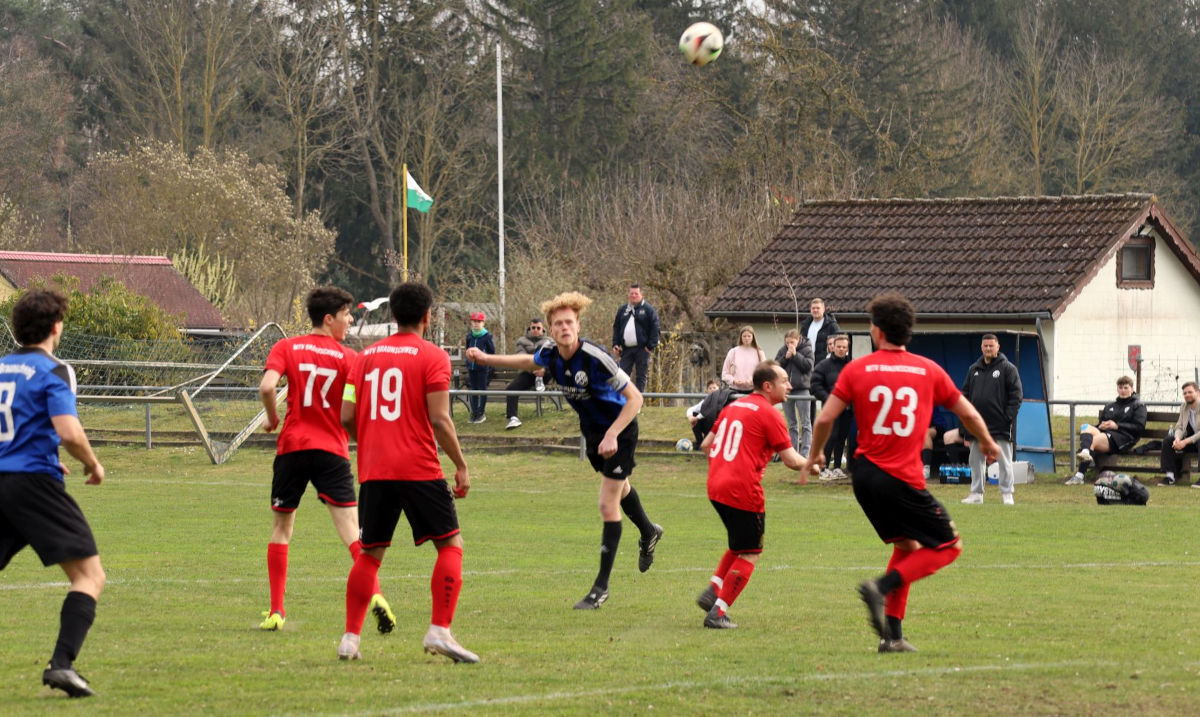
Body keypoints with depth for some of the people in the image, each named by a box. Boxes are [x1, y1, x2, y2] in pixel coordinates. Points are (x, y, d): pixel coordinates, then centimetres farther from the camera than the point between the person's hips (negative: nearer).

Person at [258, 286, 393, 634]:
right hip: (332, 449, -2)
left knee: (281, 527, 15)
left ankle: (276, 611, 12)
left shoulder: (285, 348, 3)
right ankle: (375, 595, -26)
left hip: (292, 447, 2)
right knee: (351, 528, -7)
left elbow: (267, 386, -12)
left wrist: (272, 419, 5)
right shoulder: (348, 358, 0)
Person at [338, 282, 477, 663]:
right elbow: (439, 419, -11)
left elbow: (346, 416, 8)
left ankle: (350, 638, 9)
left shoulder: (366, 356, 11)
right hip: (419, 470, -5)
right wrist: (461, 466, -3)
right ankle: (440, 631, -10)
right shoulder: (432, 356, -3)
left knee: (370, 553, 13)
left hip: (373, 471, 5)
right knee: (451, 545, 3)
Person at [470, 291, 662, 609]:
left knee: (608, 505, -8)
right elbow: (528, 361, 14)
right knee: (620, 489, 29)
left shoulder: (595, 357, -33)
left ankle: (601, 587, -1)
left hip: (619, 430, -7)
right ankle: (648, 533, 58)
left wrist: (612, 435, -35)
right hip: (591, 430, 7)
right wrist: (486, 359, 12)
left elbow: (635, 398, -29)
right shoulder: (550, 353, -13)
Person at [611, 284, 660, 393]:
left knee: (641, 376, 0)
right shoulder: (623, 310, 14)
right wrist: (615, 344, 5)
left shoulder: (648, 309, 0)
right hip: (626, 349, 4)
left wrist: (651, 346, -11)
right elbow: (616, 328, 17)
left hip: (642, 349, -4)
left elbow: (655, 328, -4)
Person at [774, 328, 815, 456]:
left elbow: (807, 365, -14)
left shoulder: (807, 349, -3)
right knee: (791, 424, 11)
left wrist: (795, 354, -15)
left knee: (805, 423, -5)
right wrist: (785, 358, -13)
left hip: (801, 389, -4)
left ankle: (805, 452, -7)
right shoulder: (782, 351, 7)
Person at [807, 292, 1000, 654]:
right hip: (902, 478, -4)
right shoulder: (928, 370, 2)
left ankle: (892, 635, 15)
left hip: (865, 473, 4)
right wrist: (987, 443, 32)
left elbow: (825, 419, -2)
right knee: (949, 546, 6)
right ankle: (882, 587, -14)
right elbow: (967, 413, 12)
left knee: (907, 546, 21)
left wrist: (815, 455, 18)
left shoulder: (857, 369, 3)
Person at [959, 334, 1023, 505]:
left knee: (1004, 461, -1)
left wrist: (1008, 417, -12)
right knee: (976, 460, 7)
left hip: (1000, 426, -5)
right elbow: (965, 394, 17)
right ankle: (976, 494, 13)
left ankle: (1007, 494, 3)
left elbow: (1016, 395, -4)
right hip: (978, 425, 5)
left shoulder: (1008, 368, -1)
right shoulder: (973, 369, 14)